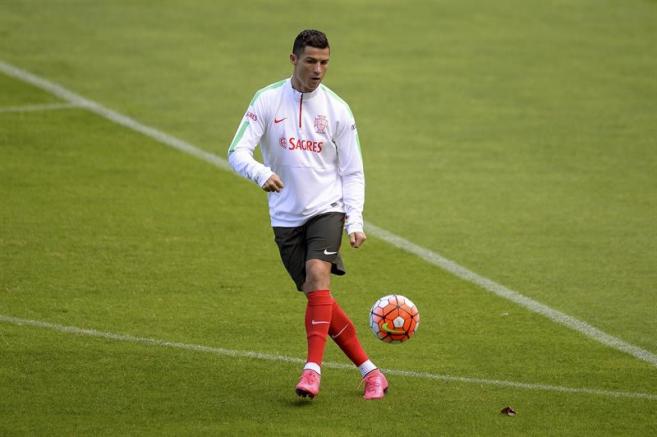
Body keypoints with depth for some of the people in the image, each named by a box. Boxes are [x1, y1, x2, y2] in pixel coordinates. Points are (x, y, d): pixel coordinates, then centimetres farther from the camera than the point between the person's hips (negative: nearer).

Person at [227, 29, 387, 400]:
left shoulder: (337, 109, 1)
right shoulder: (268, 100, -1)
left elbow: (353, 172, 5)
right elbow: (238, 151, -9)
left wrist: (355, 221, -8)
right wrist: (262, 174, -31)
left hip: (326, 209, -2)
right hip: (286, 216, 2)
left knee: (317, 274, -26)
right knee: (320, 299, 1)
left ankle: (313, 369, -30)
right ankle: (369, 371, 12)